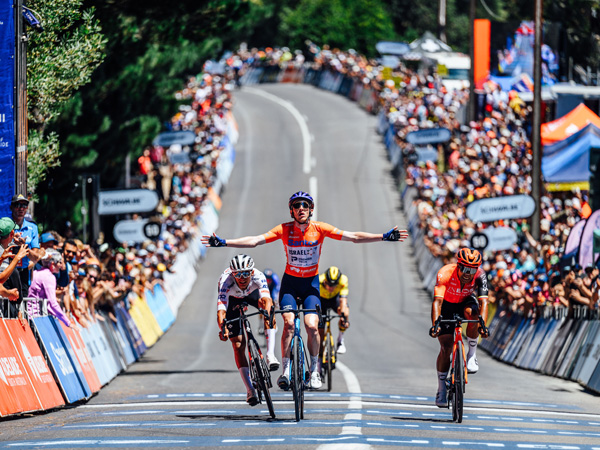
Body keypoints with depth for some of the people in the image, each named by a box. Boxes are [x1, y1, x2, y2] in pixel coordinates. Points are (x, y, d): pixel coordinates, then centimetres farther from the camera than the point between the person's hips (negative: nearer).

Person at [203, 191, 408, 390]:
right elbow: (255, 241, -16)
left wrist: (384, 237, -25)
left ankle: (314, 369, 6)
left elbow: (353, 237, -15)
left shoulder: (319, 229, -11)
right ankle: (285, 371, -10)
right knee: (289, 323, -20)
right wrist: (224, 243, -26)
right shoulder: (285, 229, -11)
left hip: (311, 283, 0)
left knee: (312, 326, -16)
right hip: (290, 283, 0)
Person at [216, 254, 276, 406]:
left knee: (266, 304, -34)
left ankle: (270, 355, -33)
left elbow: (267, 299, -52)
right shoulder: (226, 282, -40)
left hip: (252, 293, 1)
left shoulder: (258, 276, -38)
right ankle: (250, 390, -1)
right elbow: (221, 308, -49)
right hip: (232, 299, -1)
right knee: (238, 344, -8)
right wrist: (223, 328, -67)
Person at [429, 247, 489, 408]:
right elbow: (437, 301, -42)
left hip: (466, 302, 1)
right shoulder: (445, 274, -34)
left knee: (471, 312, -36)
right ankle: (441, 390, 5)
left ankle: (472, 356, -19)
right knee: (446, 347, -10)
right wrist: (435, 324, -56)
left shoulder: (480, 275, -29)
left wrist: (482, 324, -55)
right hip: (447, 306, -1)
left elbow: (483, 301, -39)